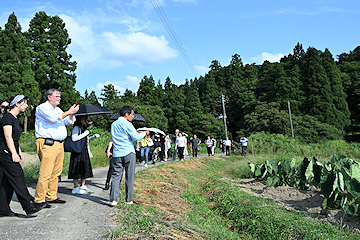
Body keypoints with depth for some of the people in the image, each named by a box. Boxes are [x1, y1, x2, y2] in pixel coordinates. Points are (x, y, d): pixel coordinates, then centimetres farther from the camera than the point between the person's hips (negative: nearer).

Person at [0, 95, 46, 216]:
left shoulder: (15, 118, 18)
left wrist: (19, 152, 16)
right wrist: (14, 153, -20)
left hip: (10, 152, 9)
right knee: (18, 177, -11)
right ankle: (29, 206, -10)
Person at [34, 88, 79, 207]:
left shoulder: (58, 110, 25)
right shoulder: (42, 108, -1)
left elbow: (69, 121, 22)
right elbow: (53, 118, -18)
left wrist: (72, 113, 4)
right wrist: (69, 112, -13)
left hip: (59, 144, 8)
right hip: (47, 144, -8)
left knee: (56, 173, 9)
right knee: (45, 174, -9)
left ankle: (51, 197, 17)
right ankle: (39, 200, -2)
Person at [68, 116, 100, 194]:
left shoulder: (84, 128, 18)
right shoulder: (76, 128, -8)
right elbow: (74, 138, -23)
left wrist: (94, 136, 15)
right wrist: (85, 134, -19)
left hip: (85, 152, 9)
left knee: (85, 169, 9)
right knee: (77, 169, -6)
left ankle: (82, 186, 19)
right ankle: (76, 187, 1)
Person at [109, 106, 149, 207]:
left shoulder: (113, 124, 15)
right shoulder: (127, 124, -8)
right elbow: (136, 137, -12)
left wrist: (136, 132, 22)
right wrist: (144, 133, 6)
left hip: (117, 155, 5)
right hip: (128, 153, -5)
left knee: (116, 176, 5)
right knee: (129, 177, 4)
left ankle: (113, 199, -3)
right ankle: (129, 200, 10)